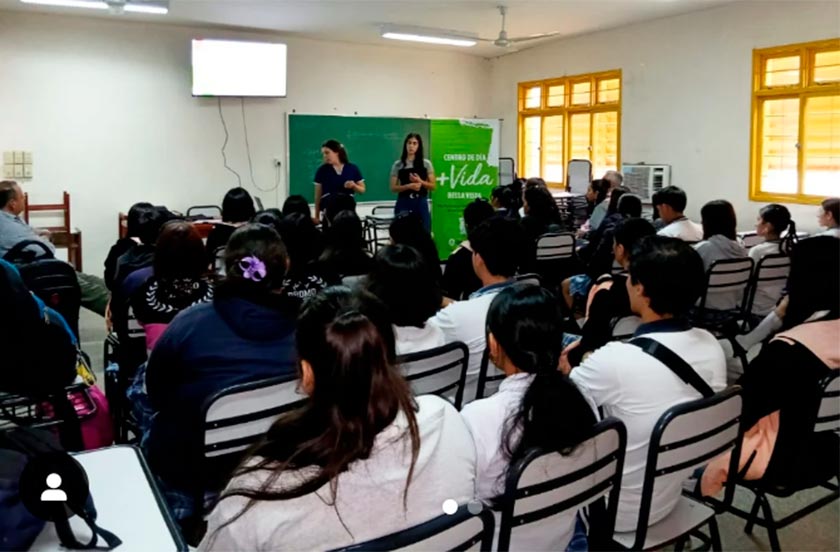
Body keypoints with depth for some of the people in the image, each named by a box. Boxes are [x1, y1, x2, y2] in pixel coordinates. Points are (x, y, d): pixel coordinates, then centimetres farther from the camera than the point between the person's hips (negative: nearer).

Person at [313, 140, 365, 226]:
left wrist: (354, 186, -12)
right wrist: (317, 216, 3)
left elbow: (362, 190, 10)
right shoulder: (322, 170, 2)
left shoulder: (352, 168, 3)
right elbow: (318, 195, 5)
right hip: (329, 209, -1)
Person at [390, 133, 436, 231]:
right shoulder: (398, 164, 2)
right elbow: (393, 188, 0)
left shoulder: (426, 164, 4)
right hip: (404, 204, -1)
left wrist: (420, 182, -14)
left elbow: (432, 186, 5)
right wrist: (409, 186, -16)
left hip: (421, 203, 1)